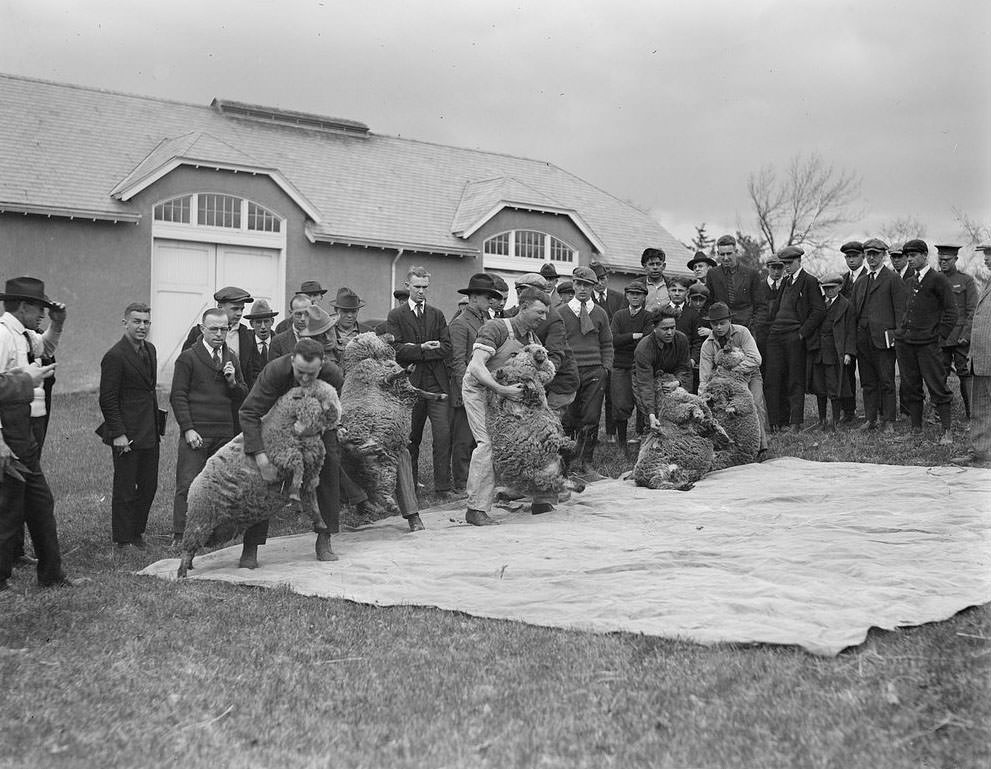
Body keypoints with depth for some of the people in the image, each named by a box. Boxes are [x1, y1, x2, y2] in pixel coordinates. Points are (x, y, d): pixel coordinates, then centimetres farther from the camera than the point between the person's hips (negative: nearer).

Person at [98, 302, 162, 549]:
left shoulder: (150, 350, 11)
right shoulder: (115, 356, -15)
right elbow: (108, 399, -15)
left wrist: (158, 424, 15)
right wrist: (118, 434, -17)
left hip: (150, 433, 8)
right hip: (127, 435, -8)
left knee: (149, 486, 13)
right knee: (126, 489, 3)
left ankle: (137, 533, 27)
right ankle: (123, 541, 15)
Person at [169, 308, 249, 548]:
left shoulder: (232, 358, 15)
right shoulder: (188, 357, 0)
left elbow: (243, 396, 16)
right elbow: (178, 396, -3)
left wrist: (233, 381, -5)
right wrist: (188, 429, -11)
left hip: (225, 433, 5)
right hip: (196, 433, -4)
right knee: (188, 485, -4)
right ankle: (180, 535, 2)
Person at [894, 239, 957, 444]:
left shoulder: (939, 280, -4)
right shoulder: (910, 281, 15)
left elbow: (951, 311, -4)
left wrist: (940, 335, -8)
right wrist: (900, 330, 12)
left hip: (927, 343, -6)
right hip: (904, 342, 6)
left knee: (937, 387, -4)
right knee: (910, 387, 8)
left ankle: (946, 431, 1)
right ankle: (916, 428, 16)